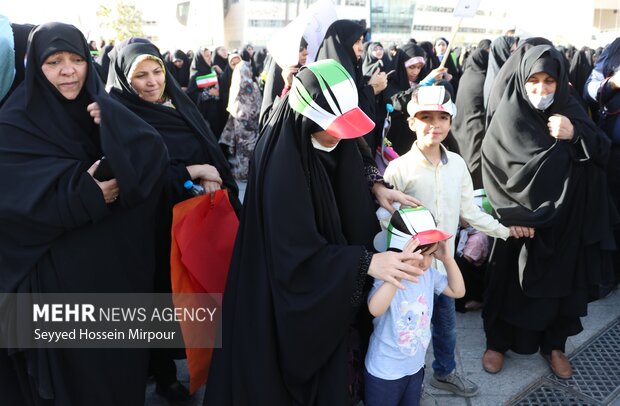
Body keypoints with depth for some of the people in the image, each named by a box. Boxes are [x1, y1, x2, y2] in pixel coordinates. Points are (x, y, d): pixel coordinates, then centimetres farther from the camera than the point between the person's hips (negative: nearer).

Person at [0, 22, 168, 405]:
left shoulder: (103, 111, 4)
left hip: (119, 263, 4)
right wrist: (83, 194, -26)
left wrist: (112, 124, -24)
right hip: (61, 271, -4)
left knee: (124, 355, 18)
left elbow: (155, 157, -10)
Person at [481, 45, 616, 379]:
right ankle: (497, 341, 29)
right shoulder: (510, 114, -10)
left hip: (565, 222, 4)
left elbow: (602, 152, 0)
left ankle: (554, 344, 36)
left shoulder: (570, 111, 3)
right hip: (521, 221, -4)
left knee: (561, 281, 15)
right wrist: (557, 146, -17)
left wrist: (575, 135, -18)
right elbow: (510, 171, -17)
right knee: (512, 281, 9)